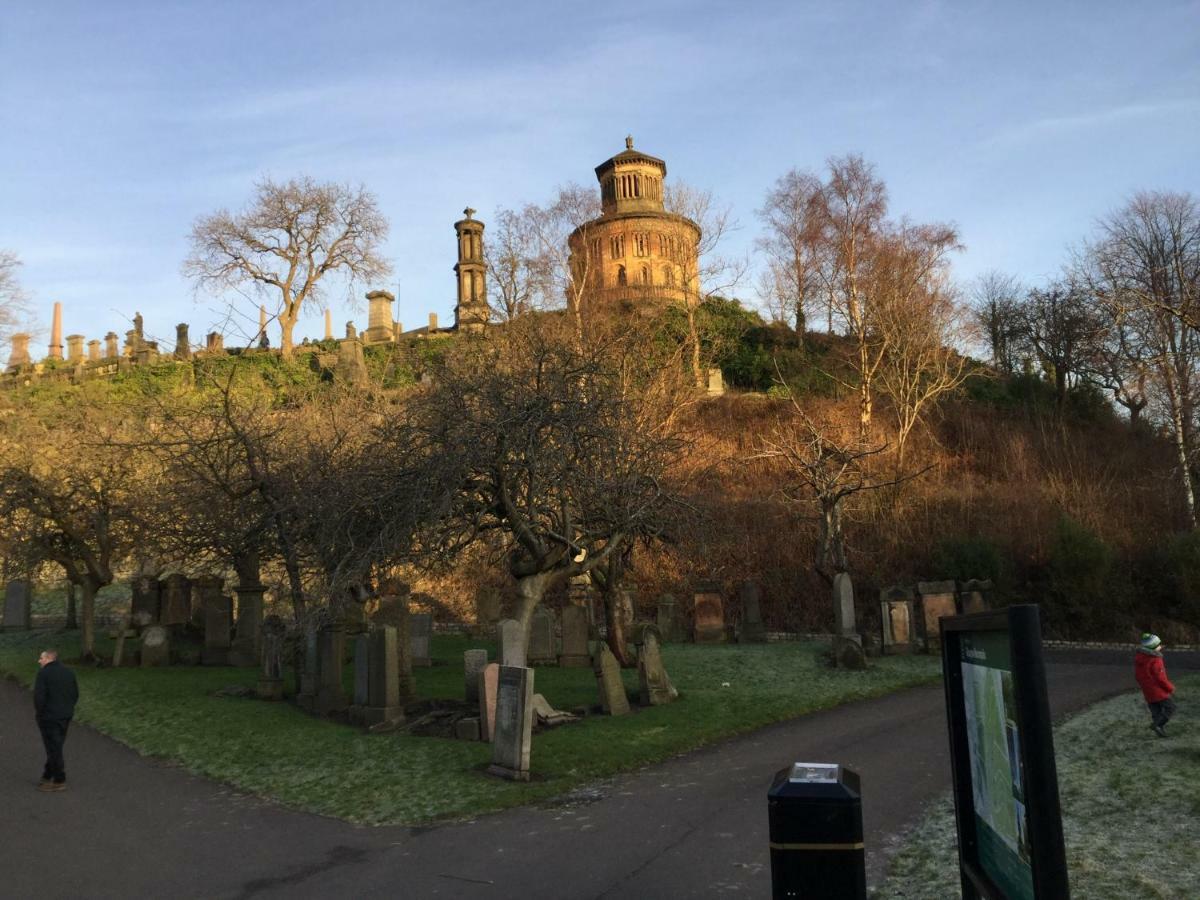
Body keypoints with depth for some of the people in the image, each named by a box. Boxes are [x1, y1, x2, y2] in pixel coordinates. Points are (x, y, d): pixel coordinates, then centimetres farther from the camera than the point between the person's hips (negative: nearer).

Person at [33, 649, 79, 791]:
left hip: (49, 717, -7)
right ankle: (48, 775, 28)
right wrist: (68, 709, 16)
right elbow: (75, 694, 11)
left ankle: (59, 781, 6)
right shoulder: (69, 672, 8)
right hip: (66, 716, 7)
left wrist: (38, 711, -4)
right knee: (56, 747, 18)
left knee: (53, 748, 1)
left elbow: (39, 696, -19)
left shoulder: (44, 673, -14)